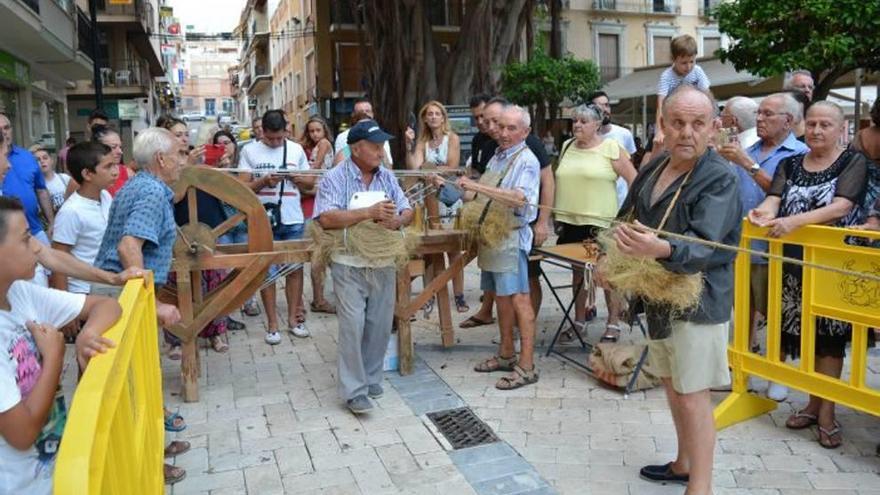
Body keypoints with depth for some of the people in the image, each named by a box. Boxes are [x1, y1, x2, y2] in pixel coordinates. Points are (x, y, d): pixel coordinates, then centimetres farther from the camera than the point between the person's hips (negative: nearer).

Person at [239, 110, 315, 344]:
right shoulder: (250, 151, 0)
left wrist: (296, 177, -10)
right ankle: (272, 322, 14)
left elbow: (311, 182, 11)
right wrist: (264, 181, -18)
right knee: (268, 272, 3)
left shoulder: (296, 149, 7)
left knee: (295, 268, 7)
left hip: (293, 220, 2)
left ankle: (293, 318, 20)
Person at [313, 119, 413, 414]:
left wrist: (397, 221, -17)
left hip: (384, 264, 5)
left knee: (380, 325, 10)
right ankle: (353, 390, 4)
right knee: (353, 325, -5)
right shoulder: (335, 178, -8)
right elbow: (326, 219, -20)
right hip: (349, 265, -5)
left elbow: (408, 212, 8)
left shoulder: (387, 177, 8)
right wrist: (369, 212, -25)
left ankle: (371, 378, 28)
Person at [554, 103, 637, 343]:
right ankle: (579, 319, 25)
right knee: (578, 270, 13)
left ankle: (613, 323, 15)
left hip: (601, 223, -5)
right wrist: (558, 214, 14)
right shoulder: (567, 147, 10)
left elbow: (633, 181, -6)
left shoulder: (611, 147, -6)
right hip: (571, 222, 5)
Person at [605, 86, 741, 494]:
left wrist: (660, 250, -50)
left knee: (693, 396, -3)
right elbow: (625, 219, 17)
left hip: (698, 301, -8)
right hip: (657, 296, 8)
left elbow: (703, 246, -30)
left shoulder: (720, 179, -17)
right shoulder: (652, 169, 5)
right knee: (672, 384, 20)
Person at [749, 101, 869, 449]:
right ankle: (814, 403, 21)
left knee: (828, 335, -1)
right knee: (805, 333, 7)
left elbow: (841, 206, -16)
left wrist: (795, 220, -30)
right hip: (796, 262, 4)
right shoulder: (790, 165, 11)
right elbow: (773, 198, -2)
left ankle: (826, 411, 9)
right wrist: (765, 212, -26)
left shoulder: (853, 162, -2)